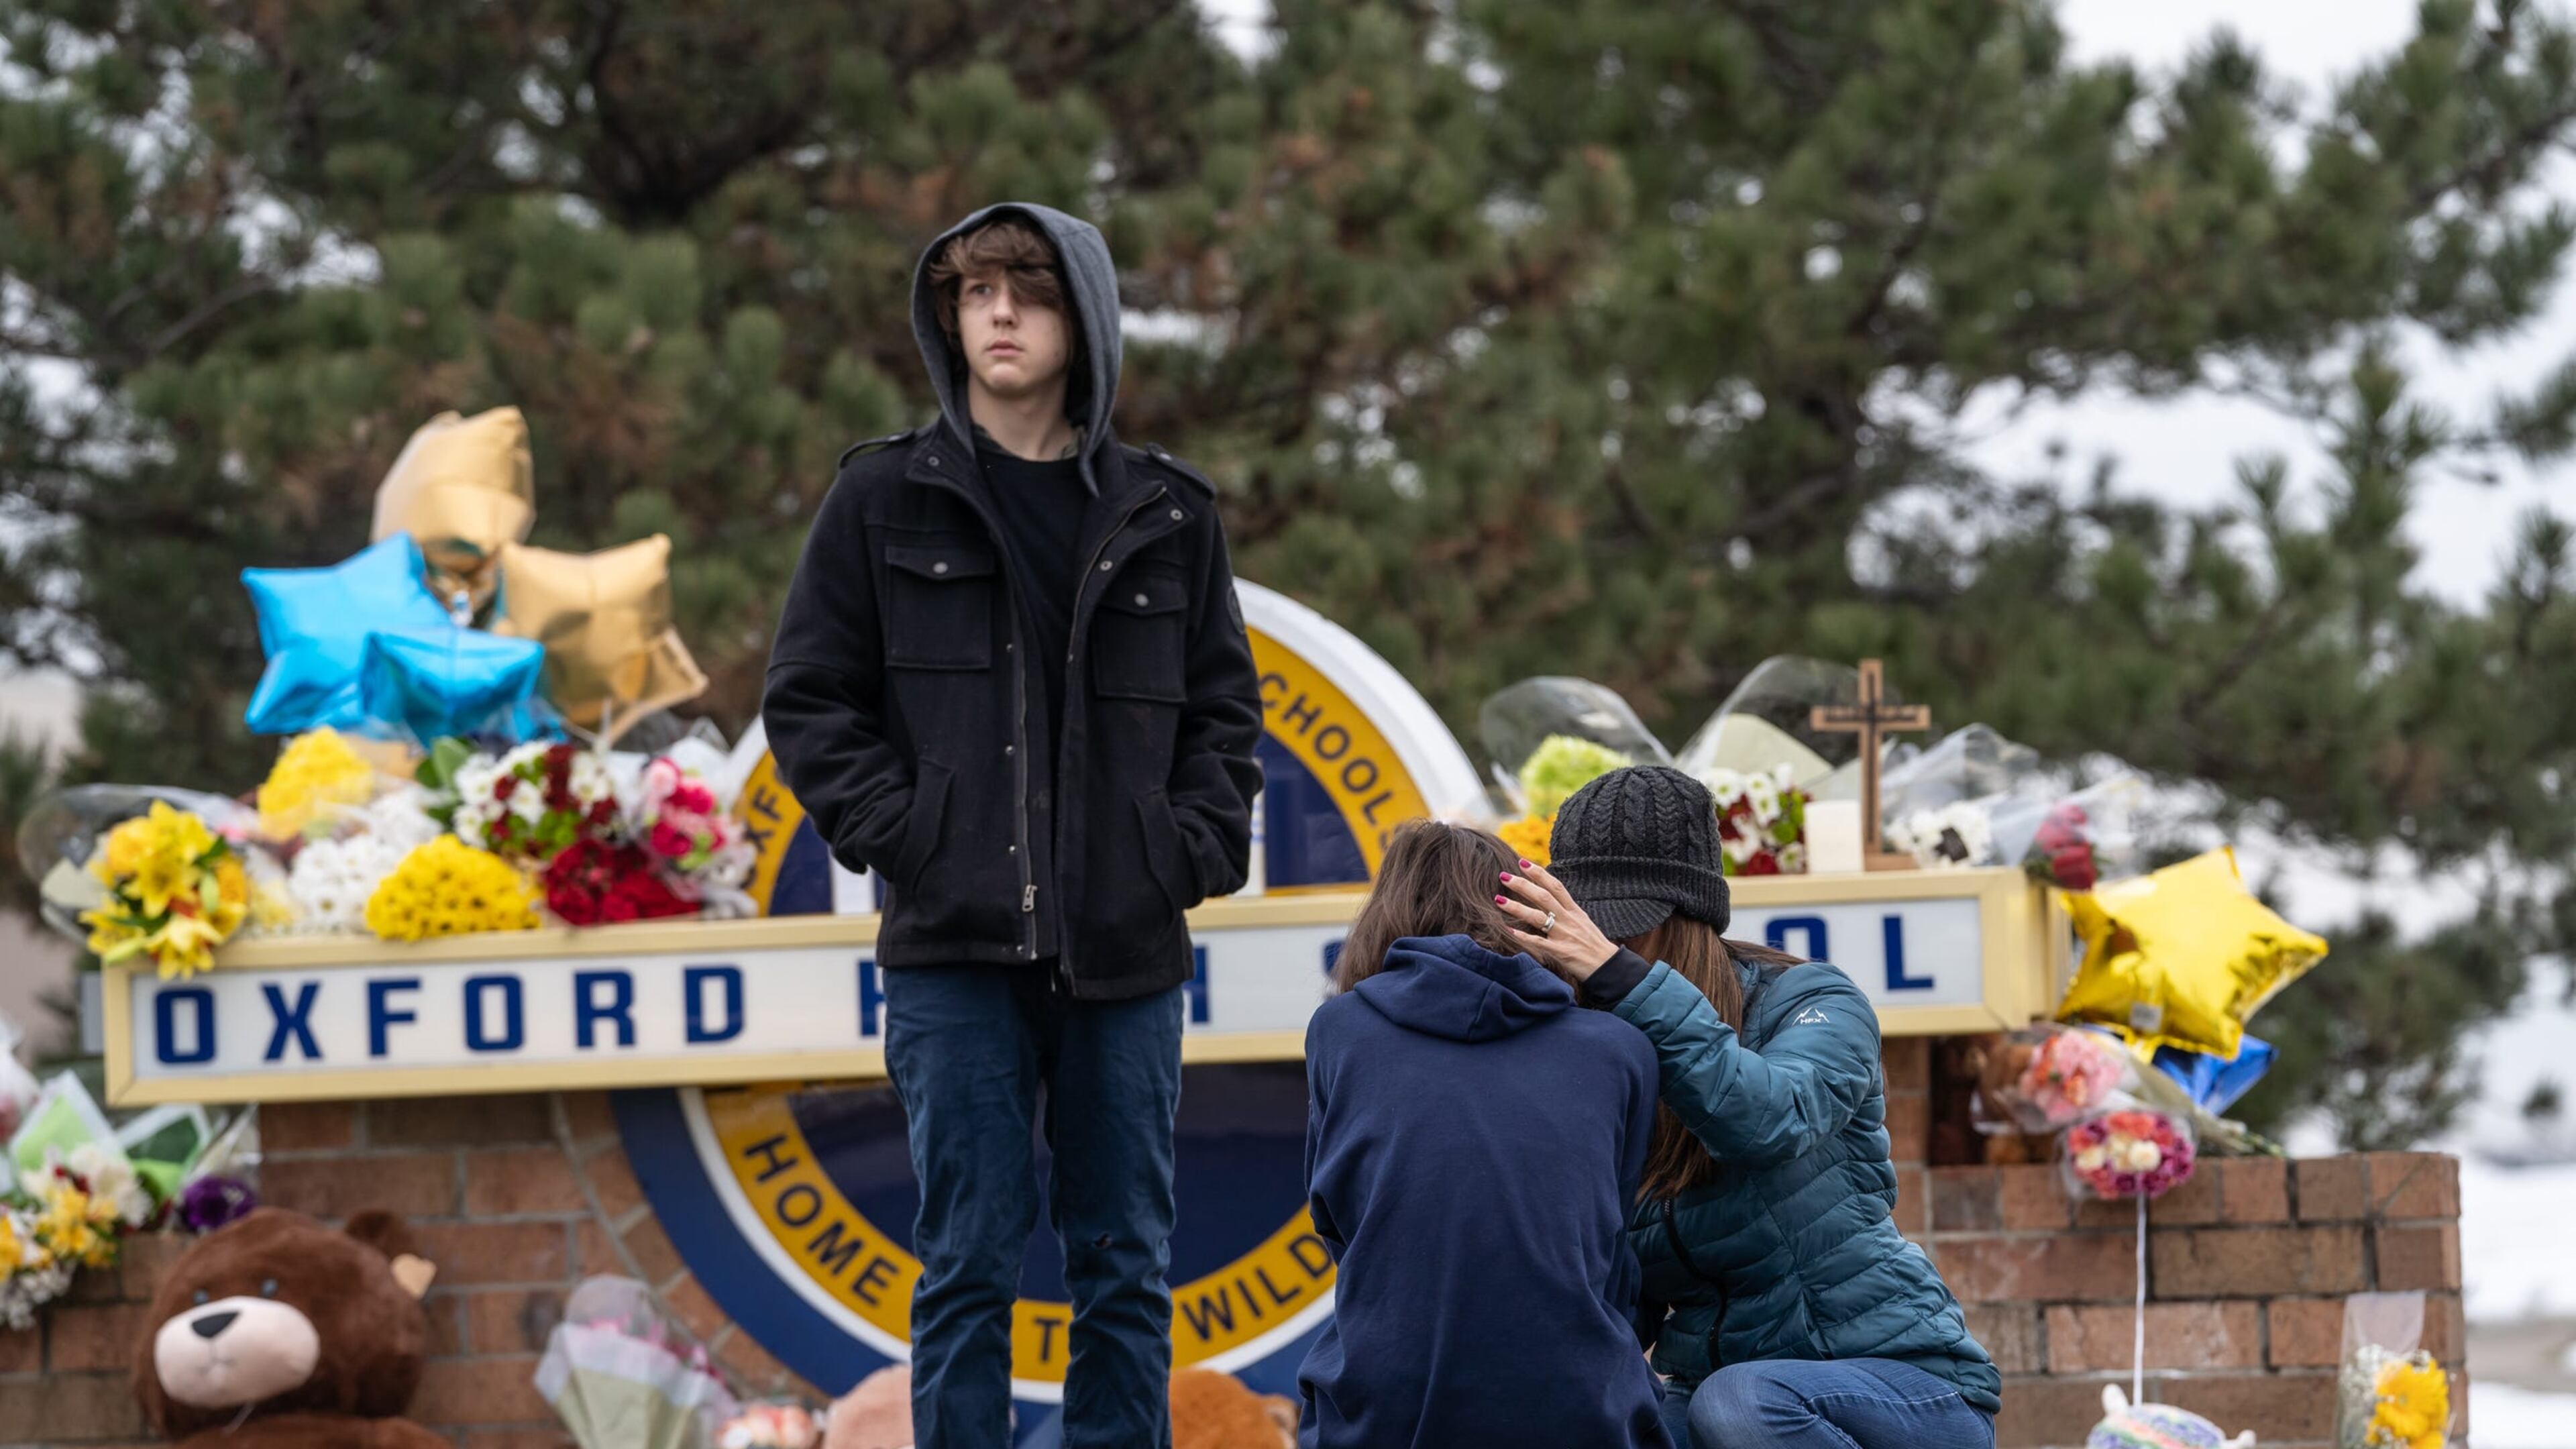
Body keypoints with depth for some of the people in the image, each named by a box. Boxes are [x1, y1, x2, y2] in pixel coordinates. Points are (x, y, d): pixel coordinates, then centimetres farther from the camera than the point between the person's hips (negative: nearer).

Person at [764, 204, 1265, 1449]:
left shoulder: (1166, 517, 9)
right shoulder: (884, 501, 4)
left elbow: (1223, 705, 15)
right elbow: (810, 699, 5)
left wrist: (1194, 847, 0)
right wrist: (899, 836, -7)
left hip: (1124, 947, 2)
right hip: (955, 943, -2)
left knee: (1126, 1265, 5)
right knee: (971, 1261, -4)